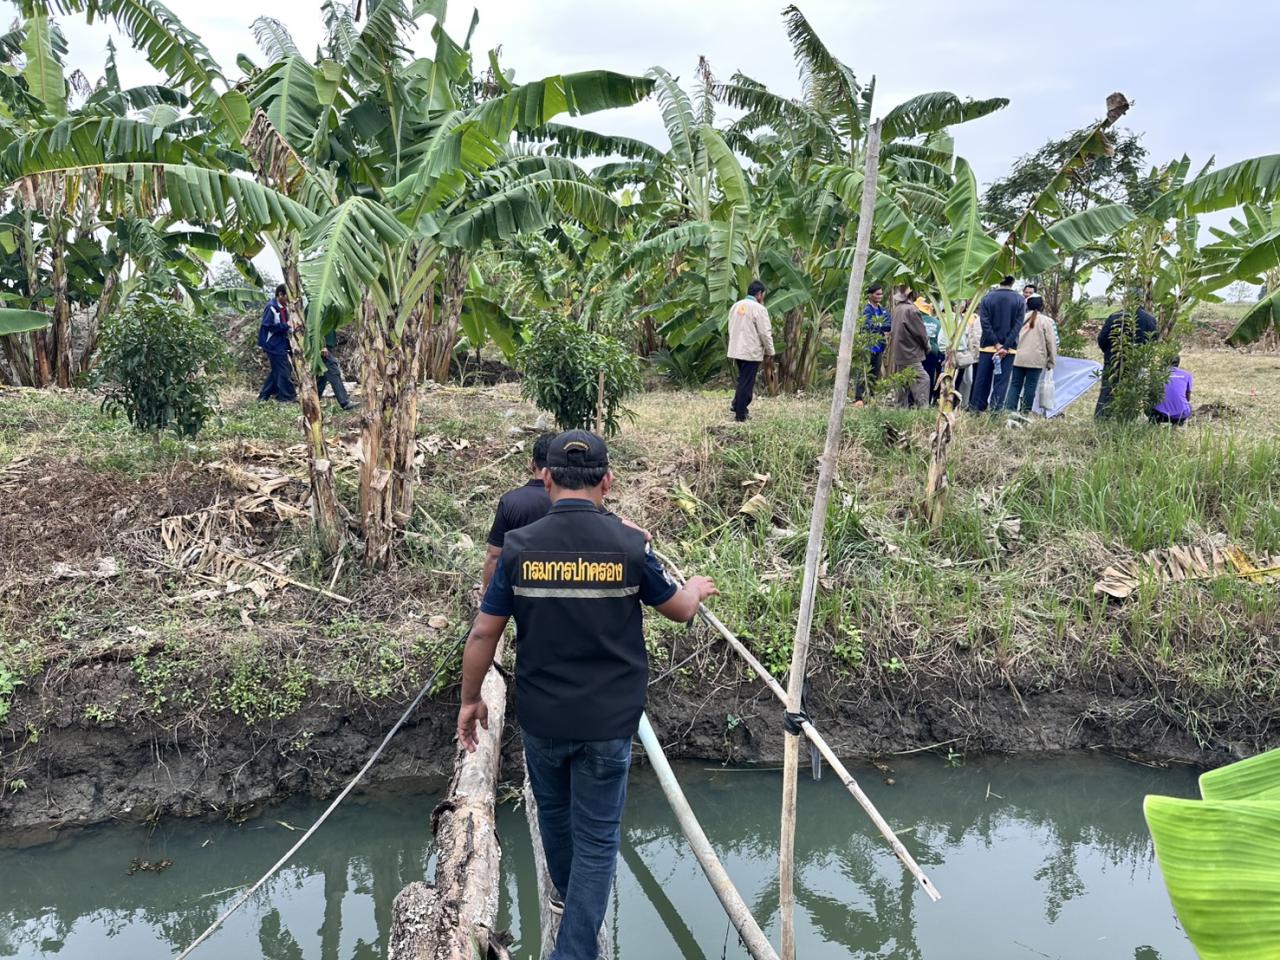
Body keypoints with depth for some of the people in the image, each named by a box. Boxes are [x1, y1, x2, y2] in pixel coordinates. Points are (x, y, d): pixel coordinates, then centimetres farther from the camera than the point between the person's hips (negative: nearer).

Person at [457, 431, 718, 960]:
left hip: (540, 716, 2)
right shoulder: (629, 545, -12)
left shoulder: (519, 546, -10)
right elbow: (678, 610, 5)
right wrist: (697, 588, 28)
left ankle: (566, 893, 52)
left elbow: (482, 633, -5)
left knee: (553, 809, 27)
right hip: (608, 719, -2)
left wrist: (470, 699, 10)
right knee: (597, 836, 8)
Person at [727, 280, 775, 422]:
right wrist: (770, 351, -1)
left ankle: (737, 405, 21)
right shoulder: (758, 309, -15)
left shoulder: (735, 306, 8)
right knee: (747, 382, 0)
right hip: (751, 352, -7)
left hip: (736, 350, 7)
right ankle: (740, 414, 4)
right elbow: (765, 333, -14)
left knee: (743, 379, 23)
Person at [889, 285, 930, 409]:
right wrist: (926, 346, 6)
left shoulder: (896, 309, 9)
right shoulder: (910, 309, -17)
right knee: (922, 380, -9)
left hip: (898, 353, 9)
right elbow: (920, 332, -12)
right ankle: (922, 407, -16)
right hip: (911, 354, -9)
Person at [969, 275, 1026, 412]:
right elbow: (1017, 325, -7)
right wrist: (1006, 347, -11)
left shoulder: (987, 298, 1)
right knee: (1001, 381, 0)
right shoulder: (1020, 301, 0)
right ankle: (996, 410, -6)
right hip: (1009, 348, -1)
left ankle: (975, 410, 8)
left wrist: (996, 344, -7)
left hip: (988, 346, 1)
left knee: (982, 380, 6)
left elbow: (985, 323, -5)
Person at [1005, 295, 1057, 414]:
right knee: (1030, 387, 2)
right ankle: (1025, 412, 3)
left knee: (1015, 385, 7)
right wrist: (1051, 361, 6)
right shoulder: (1046, 321, -3)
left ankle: (1009, 410, 1)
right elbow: (1051, 342, -2)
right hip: (1036, 360, -2)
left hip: (1018, 359, 3)